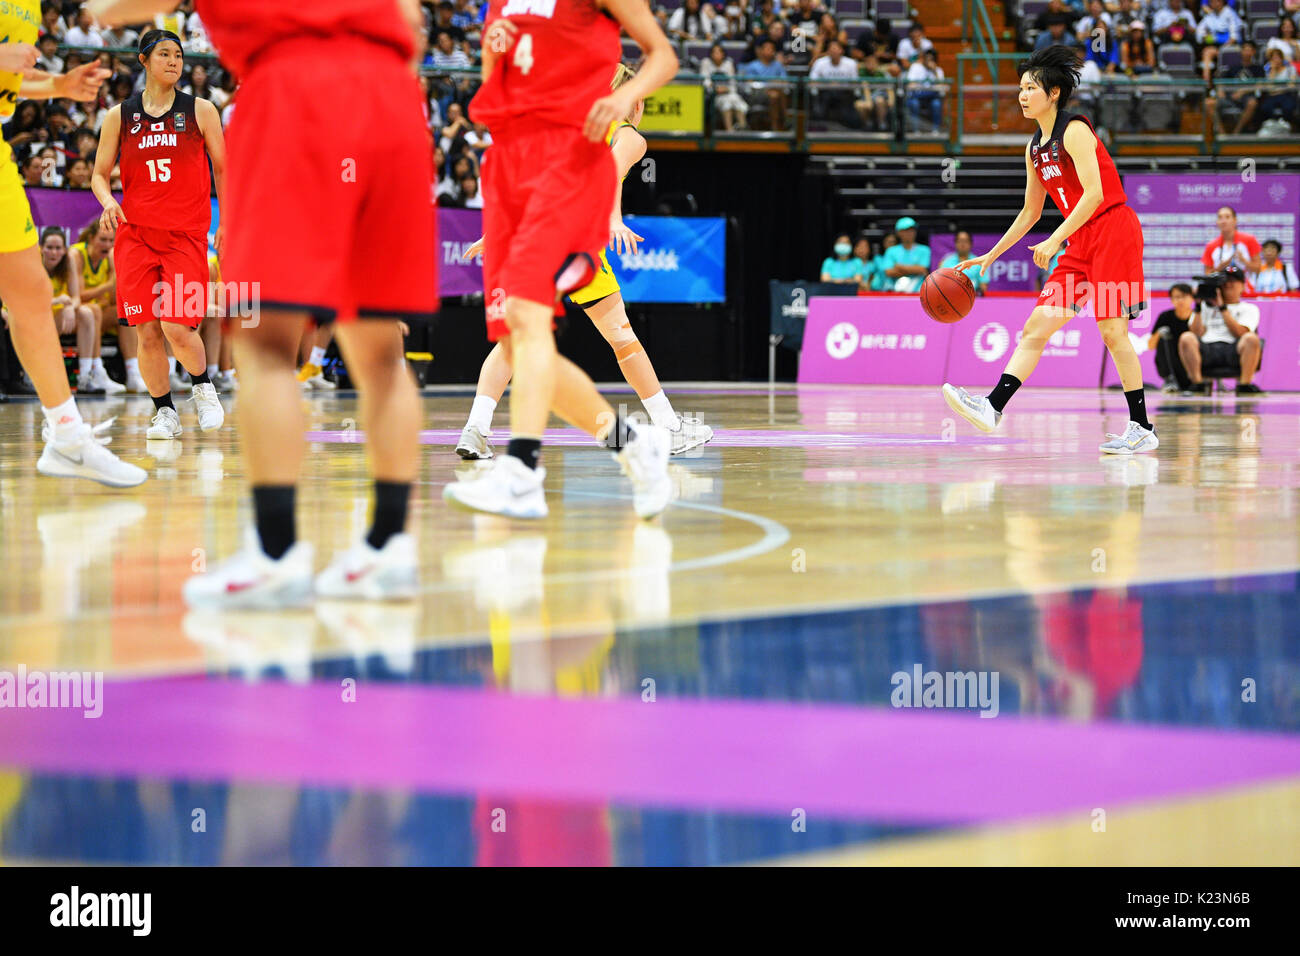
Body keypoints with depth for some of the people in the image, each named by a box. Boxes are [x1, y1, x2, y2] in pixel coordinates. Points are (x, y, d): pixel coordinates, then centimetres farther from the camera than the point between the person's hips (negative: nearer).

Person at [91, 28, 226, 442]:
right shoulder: (119, 116, 6)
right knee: (146, 330, -2)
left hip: (186, 233, -2)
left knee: (177, 326, -14)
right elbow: (100, 175, 11)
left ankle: (203, 388, 14)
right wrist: (108, 202, -10)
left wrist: (226, 225, 5)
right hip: (135, 233, 2)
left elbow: (222, 169, 9)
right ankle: (165, 412, 12)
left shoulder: (200, 111, 3)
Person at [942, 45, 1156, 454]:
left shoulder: (1074, 131, -12)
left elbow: (1094, 193, -22)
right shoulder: (1035, 148, 13)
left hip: (1114, 229, -9)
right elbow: (1030, 212, 22)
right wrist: (990, 256, 19)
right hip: (1081, 243, 9)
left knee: (1112, 329, -10)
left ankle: (1143, 429, -3)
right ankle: (992, 407, -9)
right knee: (1037, 325, -1)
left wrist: (1054, 241, -26)